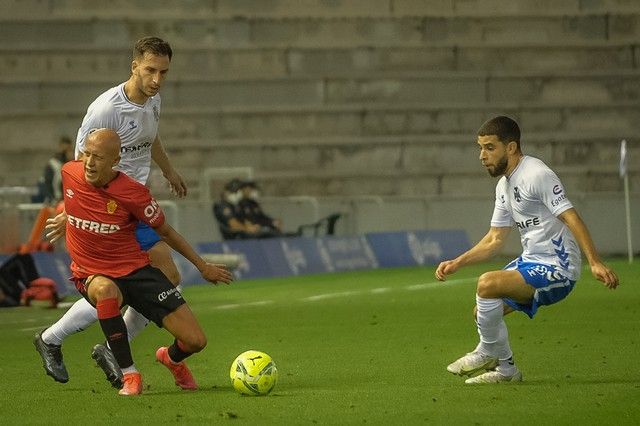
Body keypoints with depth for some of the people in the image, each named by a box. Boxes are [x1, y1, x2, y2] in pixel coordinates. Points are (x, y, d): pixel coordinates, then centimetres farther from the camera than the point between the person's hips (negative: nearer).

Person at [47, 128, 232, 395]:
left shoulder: (133, 193, -17)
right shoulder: (69, 173, -10)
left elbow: (164, 231, -1)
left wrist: (203, 266, 5)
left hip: (136, 270, -1)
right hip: (91, 275, 1)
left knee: (195, 341, -9)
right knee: (106, 291, -41)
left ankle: (171, 358, 32)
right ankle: (129, 374, -26)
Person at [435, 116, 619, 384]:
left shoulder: (537, 175, -16)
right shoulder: (504, 185, 14)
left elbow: (571, 218, -23)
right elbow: (495, 238, 22)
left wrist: (595, 263, -32)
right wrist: (457, 263, 13)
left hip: (557, 269, -10)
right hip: (530, 262, 10)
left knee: (487, 284, -25)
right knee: (483, 312, 8)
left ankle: (489, 352, -6)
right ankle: (506, 370, 22)